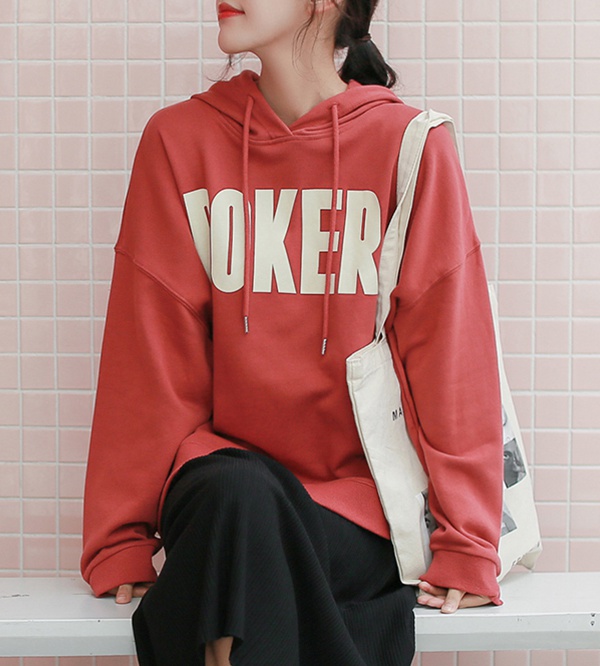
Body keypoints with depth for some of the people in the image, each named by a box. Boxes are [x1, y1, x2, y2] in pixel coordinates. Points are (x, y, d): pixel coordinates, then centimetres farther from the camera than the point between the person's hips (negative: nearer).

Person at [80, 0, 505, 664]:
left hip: (361, 498, -1)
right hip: (227, 470, 2)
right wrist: (122, 543, -4)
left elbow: (449, 354, -1)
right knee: (239, 496, -32)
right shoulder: (180, 140, 6)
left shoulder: (411, 145, 1)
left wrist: (465, 548, -5)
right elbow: (151, 355, 2)